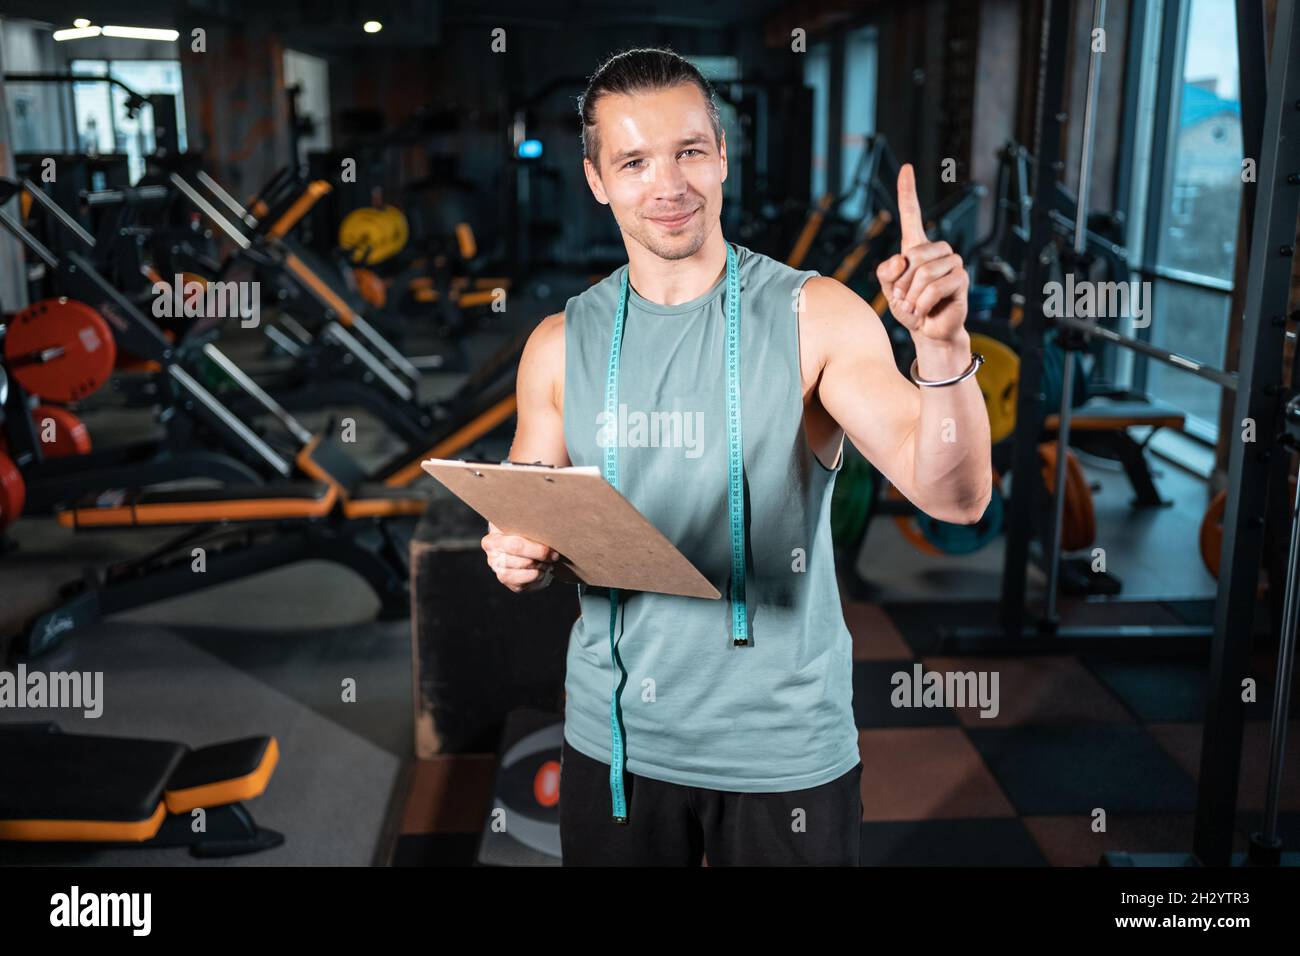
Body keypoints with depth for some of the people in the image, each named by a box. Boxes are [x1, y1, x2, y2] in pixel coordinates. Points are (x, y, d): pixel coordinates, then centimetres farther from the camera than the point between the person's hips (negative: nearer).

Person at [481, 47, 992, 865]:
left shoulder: (814, 316, -10)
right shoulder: (560, 345, -1)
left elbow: (955, 496, -17)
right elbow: (525, 537, 8)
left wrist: (942, 344, -33)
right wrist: (519, 559, -14)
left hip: (784, 750, -2)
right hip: (614, 740, 3)